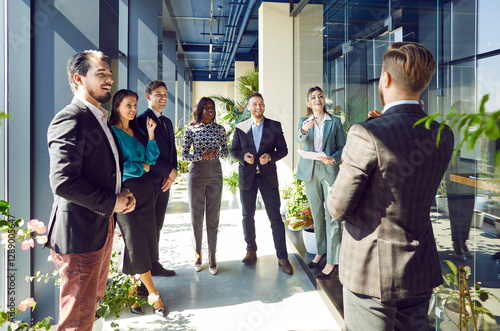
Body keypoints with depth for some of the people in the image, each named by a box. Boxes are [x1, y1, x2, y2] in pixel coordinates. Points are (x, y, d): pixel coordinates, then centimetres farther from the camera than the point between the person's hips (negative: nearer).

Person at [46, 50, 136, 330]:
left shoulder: (99, 118, 12)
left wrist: (121, 194, 1)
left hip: (103, 226, 10)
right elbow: (63, 182, -28)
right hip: (81, 233, -9)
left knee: (93, 299, 27)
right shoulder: (70, 120, -19)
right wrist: (111, 203, -18)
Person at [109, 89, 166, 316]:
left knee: (146, 242, 9)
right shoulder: (112, 132, -9)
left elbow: (151, 159, 6)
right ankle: (153, 294, 13)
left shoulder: (138, 132, 12)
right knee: (136, 245, 1)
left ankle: (132, 289, 25)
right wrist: (141, 167, -3)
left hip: (144, 192, 7)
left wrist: (151, 136, -6)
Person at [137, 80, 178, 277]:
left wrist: (172, 174, 0)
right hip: (149, 183, -8)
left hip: (165, 182, 8)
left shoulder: (167, 122, 17)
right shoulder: (142, 120, -9)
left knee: (157, 227, 15)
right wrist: (170, 171, -13)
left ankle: (155, 265, 26)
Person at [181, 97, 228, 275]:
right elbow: (183, 155, 1)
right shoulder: (191, 129, 2)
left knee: (213, 217, 4)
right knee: (196, 217, 6)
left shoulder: (220, 129, 6)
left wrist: (216, 153, -11)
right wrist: (202, 156, -14)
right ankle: (197, 253, 22)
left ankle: (212, 255, 15)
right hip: (196, 174, -1)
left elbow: (226, 152, 11)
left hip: (215, 175, 1)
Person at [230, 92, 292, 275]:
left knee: (275, 217, -3)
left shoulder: (275, 126, 3)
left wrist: (270, 156, -16)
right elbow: (233, 150, 8)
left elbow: (283, 149, 3)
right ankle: (251, 251, 29)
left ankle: (282, 257, 6)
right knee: (247, 216, 11)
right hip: (247, 177, 2)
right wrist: (243, 156, -13)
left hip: (268, 176, -2)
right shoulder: (240, 127, 6)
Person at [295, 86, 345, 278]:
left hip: (329, 171, -2)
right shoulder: (304, 121, 8)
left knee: (332, 215, -6)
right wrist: (304, 130, -36)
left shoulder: (335, 122, 4)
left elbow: (342, 147, 5)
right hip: (310, 172, 3)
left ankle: (332, 260, 2)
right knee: (316, 214, 13)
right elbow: (299, 139, -13)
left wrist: (333, 159, -16)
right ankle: (321, 250, 28)